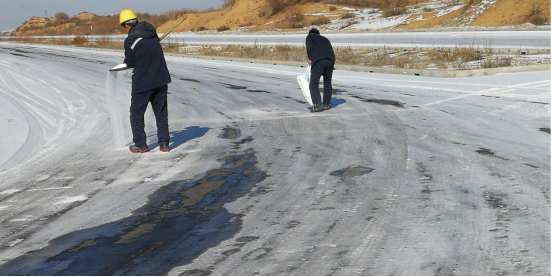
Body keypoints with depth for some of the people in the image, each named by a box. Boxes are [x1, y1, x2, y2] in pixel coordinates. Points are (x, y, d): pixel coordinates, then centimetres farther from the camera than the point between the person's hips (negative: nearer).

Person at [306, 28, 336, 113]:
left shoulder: (310, 36, 22)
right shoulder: (325, 39, 37)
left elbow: (310, 46, 0)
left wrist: (310, 58, 8)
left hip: (318, 60, -5)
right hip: (331, 60, 5)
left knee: (314, 84, -3)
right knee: (327, 83, 19)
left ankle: (317, 105, -15)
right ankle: (327, 104, 26)